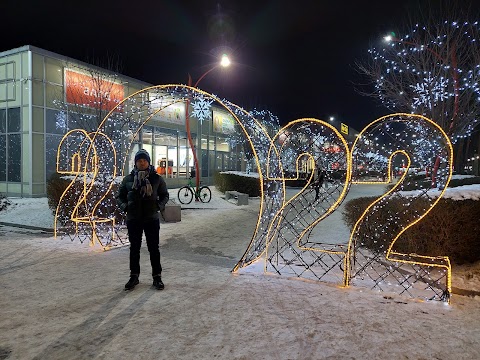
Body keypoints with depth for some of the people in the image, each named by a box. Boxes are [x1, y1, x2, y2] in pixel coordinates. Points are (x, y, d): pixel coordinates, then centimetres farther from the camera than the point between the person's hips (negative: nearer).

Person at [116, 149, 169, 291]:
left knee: (154, 248, 5)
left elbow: (164, 195, 10)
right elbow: (119, 196, 12)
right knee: (134, 248, 11)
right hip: (133, 219, 1)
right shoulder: (128, 179, 2)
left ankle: (157, 276, 17)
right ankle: (134, 276, 25)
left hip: (152, 218, -1)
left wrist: (160, 206, -8)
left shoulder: (156, 178, -1)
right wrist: (124, 206, -6)